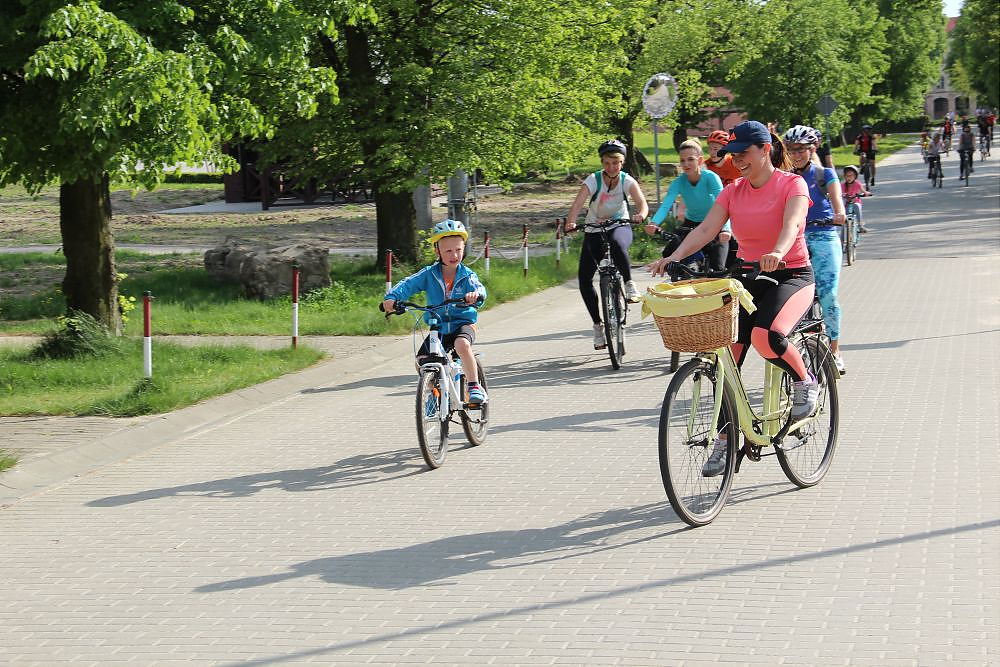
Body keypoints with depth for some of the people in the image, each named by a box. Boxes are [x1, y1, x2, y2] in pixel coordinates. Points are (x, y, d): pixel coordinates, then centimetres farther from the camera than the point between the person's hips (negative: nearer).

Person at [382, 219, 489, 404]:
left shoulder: (467, 275, -6)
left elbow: (479, 288, -24)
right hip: (438, 328, 3)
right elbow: (408, 284, -13)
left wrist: (475, 294, -50)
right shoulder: (429, 274, -3)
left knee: (462, 344, -36)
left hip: (463, 324, -3)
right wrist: (392, 297, -32)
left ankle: (475, 387, -22)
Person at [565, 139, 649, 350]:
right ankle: (598, 325, 5)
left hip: (620, 227, -1)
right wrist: (570, 222, -47)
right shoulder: (593, 180, -15)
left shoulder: (627, 181, -12)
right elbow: (577, 205, -27)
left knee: (617, 243, -40)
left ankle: (629, 284, -22)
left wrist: (640, 214, -49)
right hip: (594, 231, 1)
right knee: (584, 279, -10)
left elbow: (642, 202, -25)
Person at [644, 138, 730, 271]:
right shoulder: (679, 182, -16)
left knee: (716, 269, -14)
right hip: (691, 225, 3)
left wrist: (725, 229, -54)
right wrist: (653, 223, -49)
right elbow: (665, 205, -29)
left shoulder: (710, 178, -24)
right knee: (668, 255, -14)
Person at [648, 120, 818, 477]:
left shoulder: (792, 184, -8)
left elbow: (791, 223, -28)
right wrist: (673, 257, -25)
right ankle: (724, 440, 4)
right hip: (748, 278, 5)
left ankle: (805, 381, -3)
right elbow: (706, 228, -7)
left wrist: (777, 253, -50)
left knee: (765, 336, -33)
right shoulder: (733, 191, 6)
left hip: (791, 276, -5)